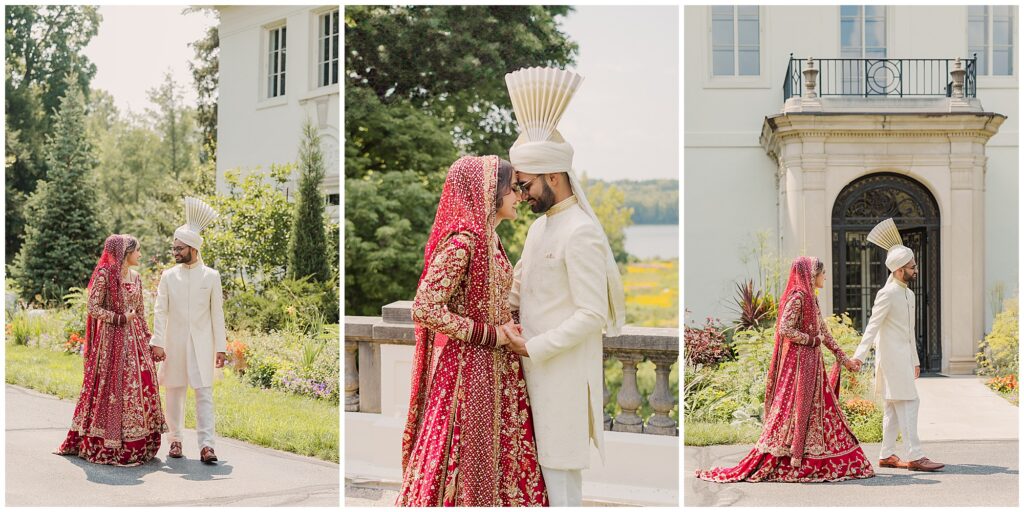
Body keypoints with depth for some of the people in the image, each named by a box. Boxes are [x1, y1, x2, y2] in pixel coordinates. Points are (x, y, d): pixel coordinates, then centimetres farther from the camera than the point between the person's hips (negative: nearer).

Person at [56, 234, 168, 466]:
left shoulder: (136, 277, 12)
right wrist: (120, 319, -14)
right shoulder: (105, 274, -8)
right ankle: (104, 445, 3)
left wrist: (147, 339, 14)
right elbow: (93, 308, -10)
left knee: (142, 384, 0)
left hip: (134, 339, 6)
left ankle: (137, 443, 6)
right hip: (111, 338, -6)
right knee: (112, 387, -5)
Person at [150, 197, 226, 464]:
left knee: (204, 393, -6)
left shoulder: (211, 276, 3)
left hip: (202, 344, -1)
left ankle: (206, 445, -9)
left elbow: (217, 313, 3)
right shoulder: (168, 276, 5)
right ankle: (175, 440, 18)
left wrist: (220, 347, 0)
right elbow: (160, 311, 1)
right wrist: (157, 342, -9)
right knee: (175, 392, 7)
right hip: (174, 343, 1)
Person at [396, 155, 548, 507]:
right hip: (468, 368, -9)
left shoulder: (488, 237, 10)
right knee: (464, 462, 2)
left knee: (499, 458, 14)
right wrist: (491, 335, -18)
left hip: (495, 369, 9)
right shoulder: (463, 240, -18)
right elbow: (425, 309, -23)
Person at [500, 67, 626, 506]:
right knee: (546, 463, 14)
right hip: (536, 368, 9)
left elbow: (592, 315, -21)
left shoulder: (580, 233, -17)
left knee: (561, 469, -2)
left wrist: (533, 348, -18)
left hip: (564, 371, -9)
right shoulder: (540, 224, 13)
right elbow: (518, 286, 21)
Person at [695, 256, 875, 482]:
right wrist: (812, 340, -14)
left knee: (822, 410, 8)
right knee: (794, 410, -8)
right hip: (798, 361, -10)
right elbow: (785, 329, -22)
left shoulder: (811, 299, 16)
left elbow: (824, 333, 22)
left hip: (812, 362, 10)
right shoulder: (797, 297, -13)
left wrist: (843, 357, 24)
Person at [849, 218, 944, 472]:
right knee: (908, 402, -11)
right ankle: (914, 456, -10)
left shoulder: (908, 294, 14)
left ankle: (887, 455, 16)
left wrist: (915, 360, 23)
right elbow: (873, 325, -20)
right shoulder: (887, 294, -15)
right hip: (891, 356, -9)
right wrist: (860, 355, -27)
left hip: (903, 356, 9)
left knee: (894, 406, 11)